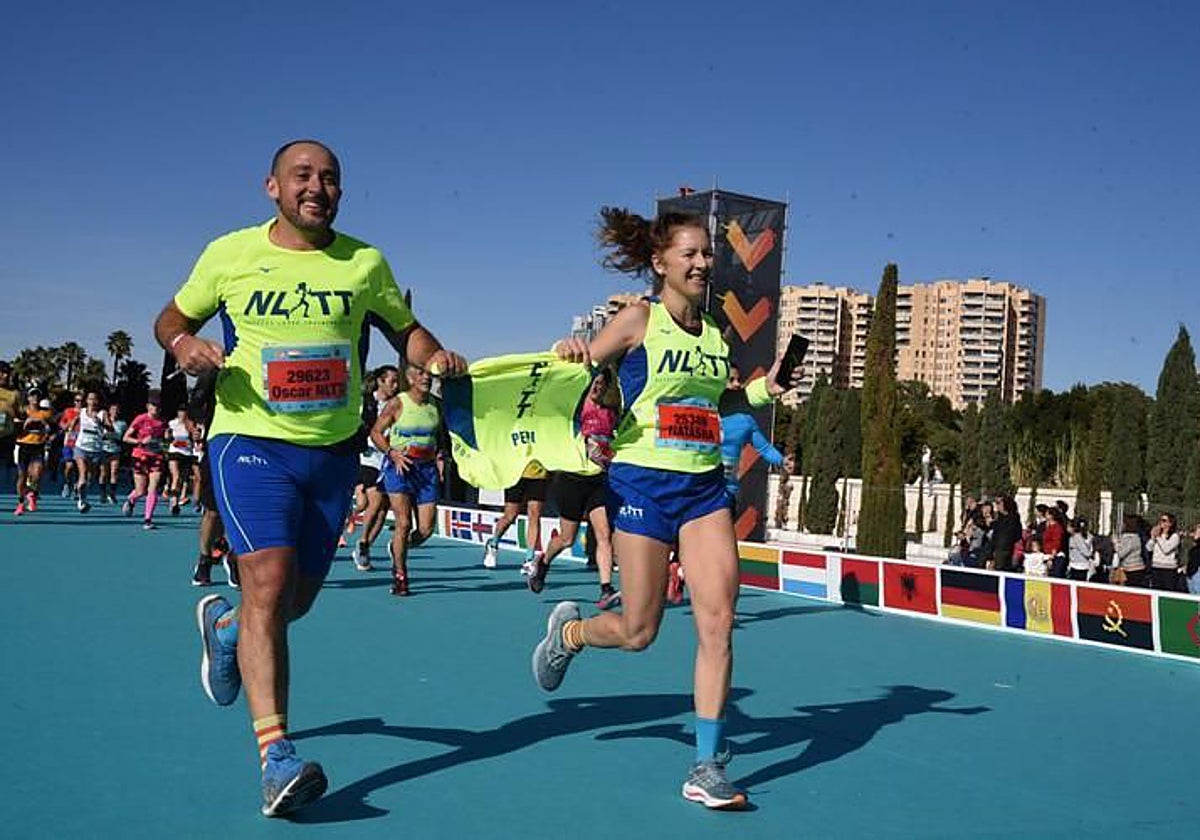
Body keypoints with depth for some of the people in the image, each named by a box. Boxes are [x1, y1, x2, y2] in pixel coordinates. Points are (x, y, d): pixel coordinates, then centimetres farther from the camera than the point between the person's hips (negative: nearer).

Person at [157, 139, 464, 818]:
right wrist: (184, 342, -10)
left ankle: (224, 623, 47)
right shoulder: (230, 254, 2)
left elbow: (405, 329, 16)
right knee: (269, 581, -20)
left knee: (297, 599, 11)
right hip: (251, 442, -3)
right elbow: (173, 316, 14)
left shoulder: (365, 262, 5)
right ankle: (277, 757, -18)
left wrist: (435, 357, -7)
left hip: (334, 451, 3)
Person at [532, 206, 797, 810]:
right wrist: (569, 352, -25)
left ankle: (707, 768, 5)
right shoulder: (638, 320, -5)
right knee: (638, 633, 1)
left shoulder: (716, 331, 10)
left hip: (705, 485, 5)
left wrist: (765, 388, 7)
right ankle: (567, 631, 36)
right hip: (643, 481, -5)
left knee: (718, 620, -5)